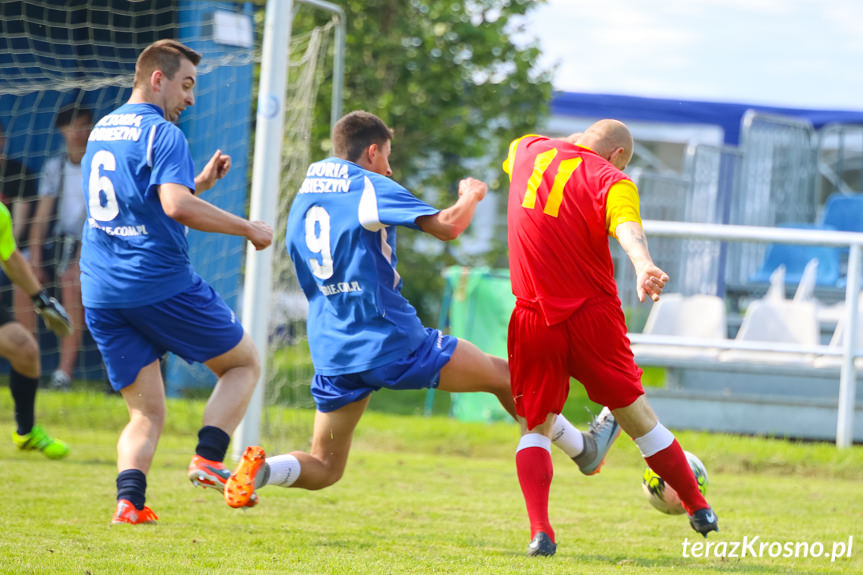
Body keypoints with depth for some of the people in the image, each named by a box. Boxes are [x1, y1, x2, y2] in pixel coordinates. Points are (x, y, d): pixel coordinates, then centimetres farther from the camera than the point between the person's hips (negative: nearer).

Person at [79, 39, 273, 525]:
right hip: (162, 283, -7)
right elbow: (177, 206, -22)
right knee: (245, 363, 12)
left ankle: (129, 499, -16)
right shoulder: (163, 133, -7)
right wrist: (249, 229, -13)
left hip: (101, 295, 7)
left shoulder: (101, 132, 19)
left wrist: (200, 183, 26)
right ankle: (209, 458, -8)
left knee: (147, 413, 9)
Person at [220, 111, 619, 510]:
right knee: (504, 376, 14)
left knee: (324, 469, 11)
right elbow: (447, 225, -17)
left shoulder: (302, 200, 14)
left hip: (332, 355, 6)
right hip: (392, 342, -6)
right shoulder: (369, 187, -8)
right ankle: (585, 450, 27)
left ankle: (261, 468, -19)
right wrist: (470, 195, 4)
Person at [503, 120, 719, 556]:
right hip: (593, 316, -2)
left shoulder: (528, 151, 9)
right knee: (636, 416, 11)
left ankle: (539, 532, -8)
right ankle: (698, 508, 23)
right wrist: (643, 266, -44)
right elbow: (627, 227, -26)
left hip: (534, 319, 2)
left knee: (535, 428, 10)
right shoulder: (611, 181, -4)